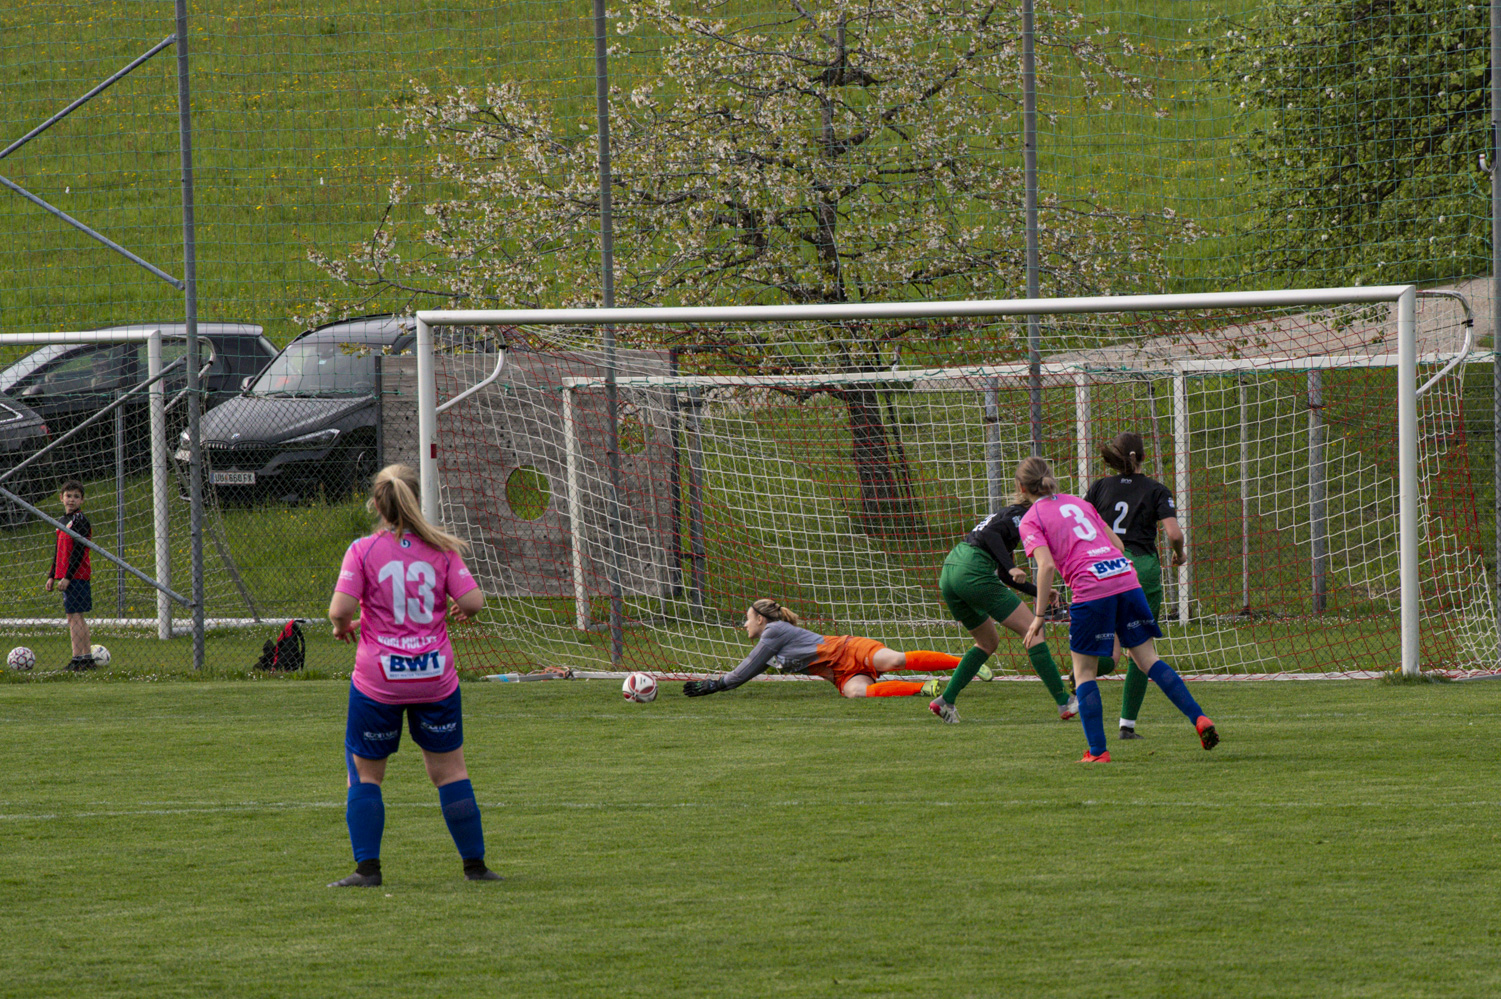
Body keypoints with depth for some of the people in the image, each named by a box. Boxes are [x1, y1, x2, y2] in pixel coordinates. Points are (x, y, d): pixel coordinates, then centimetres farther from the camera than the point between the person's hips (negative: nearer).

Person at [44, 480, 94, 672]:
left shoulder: (80, 521, -10)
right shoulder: (63, 521, 17)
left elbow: (78, 552, -16)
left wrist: (67, 577, -19)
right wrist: (52, 575, 19)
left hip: (76, 576, -9)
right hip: (66, 576, 9)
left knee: (75, 616, -11)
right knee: (77, 618, 10)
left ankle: (77, 659, -12)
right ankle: (87, 657, 14)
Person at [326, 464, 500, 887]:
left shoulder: (363, 551, -6)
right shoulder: (440, 549, 0)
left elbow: (340, 609, -15)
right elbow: (473, 600, -6)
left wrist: (344, 626, 6)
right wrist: (457, 612, 16)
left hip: (378, 680, -2)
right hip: (435, 676, 2)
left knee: (365, 773, 10)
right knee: (450, 770, 12)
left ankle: (367, 866, 2)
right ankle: (475, 864, 14)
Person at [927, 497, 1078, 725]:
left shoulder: (1008, 514, 28)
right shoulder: (1021, 516, 0)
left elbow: (1004, 575, 31)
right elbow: (989, 534, -19)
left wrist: (1038, 592, 31)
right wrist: (1012, 568, -23)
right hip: (973, 574, -10)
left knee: (988, 643, 24)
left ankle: (945, 700, 13)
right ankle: (1064, 702, -4)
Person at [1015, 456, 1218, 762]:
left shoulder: (1031, 521, 5)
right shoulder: (1078, 503, 23)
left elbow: (1046, 565, -9)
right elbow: (1118, 544, 21)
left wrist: (1039, 616, -5)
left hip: (1091, 588, -5)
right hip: (1125, 575, 5)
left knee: (1083, 670, 7)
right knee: (1147, 658, 12)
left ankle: (1097, 751, 2)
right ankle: (1199, 718, 1)